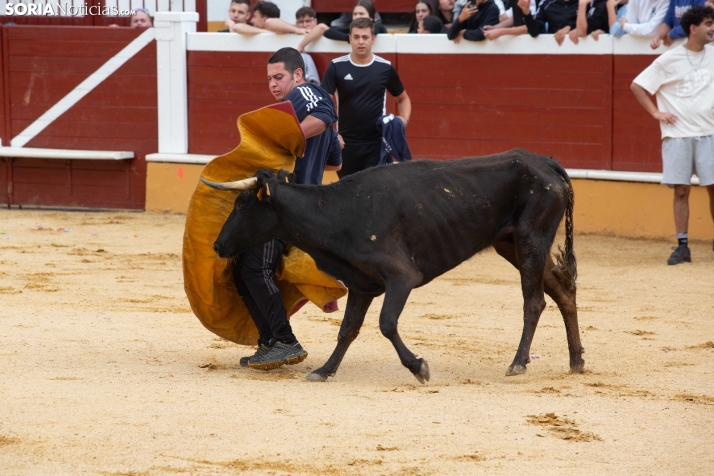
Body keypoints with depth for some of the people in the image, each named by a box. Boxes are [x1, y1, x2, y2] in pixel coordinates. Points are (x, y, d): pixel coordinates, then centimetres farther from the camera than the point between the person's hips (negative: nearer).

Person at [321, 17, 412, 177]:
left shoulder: (385, 68, 0)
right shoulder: (337, 67, -3)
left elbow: (403, 99, 15)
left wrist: (404, 119, -5)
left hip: (377, 143, -1)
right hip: (346, 142, 1)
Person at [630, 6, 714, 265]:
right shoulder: (670, 60, -5)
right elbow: (637, 85, 1)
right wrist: (656, 112, -3)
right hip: (677, 134, -2)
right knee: (681, 190, -1)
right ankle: (682, 246, 3)